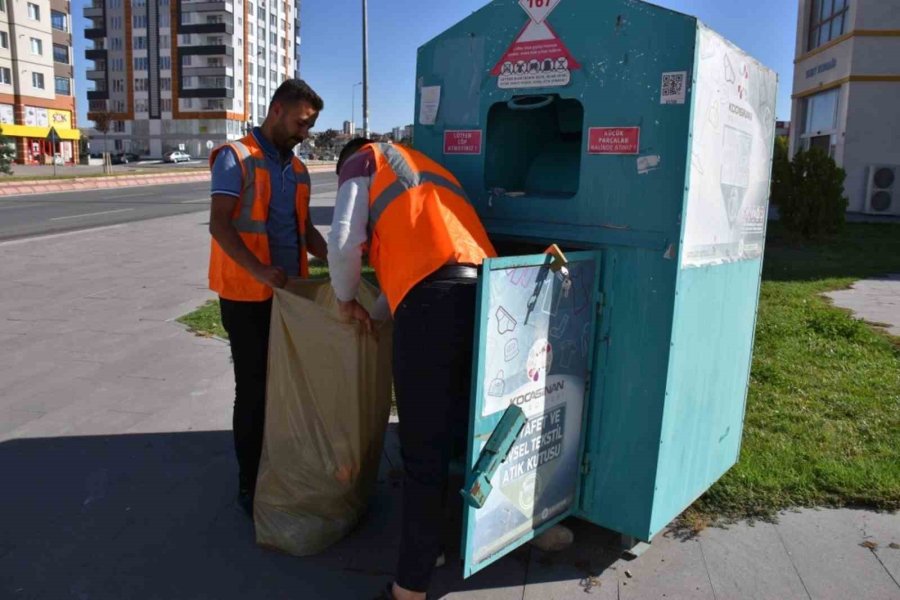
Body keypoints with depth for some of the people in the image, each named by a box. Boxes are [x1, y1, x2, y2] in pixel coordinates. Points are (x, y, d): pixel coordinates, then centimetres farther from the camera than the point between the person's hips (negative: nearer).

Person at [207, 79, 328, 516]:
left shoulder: (297, 170, 14)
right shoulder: (235, 157, -6)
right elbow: (219, 224, -15)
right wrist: (259, 271, -29)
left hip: (290, 293, 6)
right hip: (247, 297, -6)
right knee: (254, 390, 1)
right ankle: (250, 484, 16)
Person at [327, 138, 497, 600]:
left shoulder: (363, 161, 20)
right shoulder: (428, 167, 39)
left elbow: (344, 242, 4)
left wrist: (347, 300, 21)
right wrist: (379, 310, 42)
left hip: (432, 300, -7)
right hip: (484, 292, 7)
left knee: (422, 449, 0)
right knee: (458, 430, 21)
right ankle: (434, 543, 40)